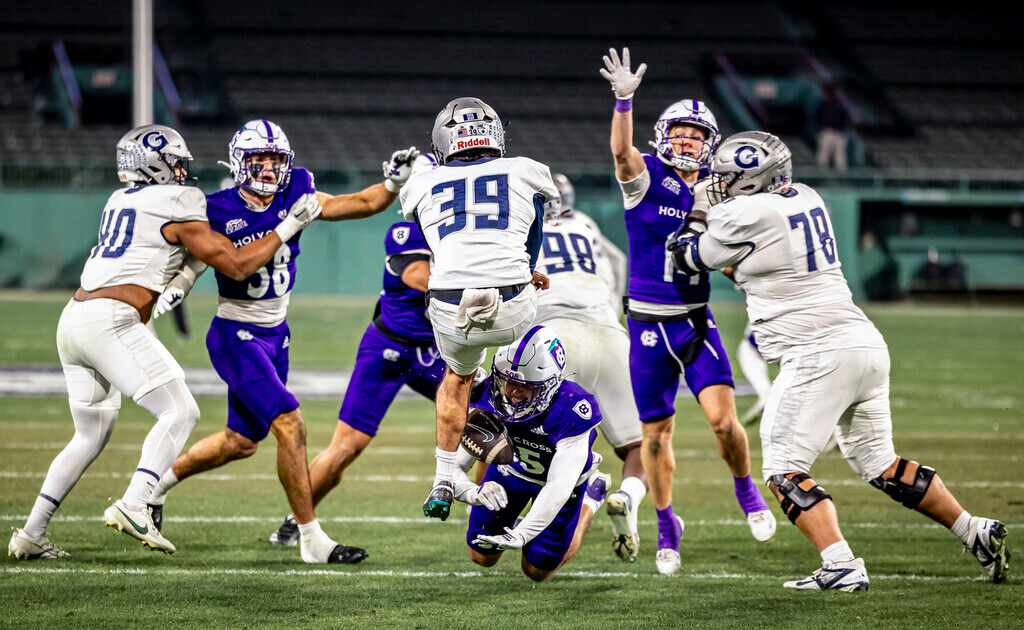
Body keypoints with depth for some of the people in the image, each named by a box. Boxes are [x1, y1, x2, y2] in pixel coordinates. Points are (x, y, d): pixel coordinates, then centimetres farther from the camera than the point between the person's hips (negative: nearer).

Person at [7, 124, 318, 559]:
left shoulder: (121, 200, 21)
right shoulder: (176, 205, -2)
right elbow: (236, 266, 0)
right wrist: (288, 228, 9)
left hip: (74, 319, 9)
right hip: (111, 322, -9)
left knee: (91, 434, 18)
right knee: (180, 412, -7)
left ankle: (31, 535, 16)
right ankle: (133, 506, -24)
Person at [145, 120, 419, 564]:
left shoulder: (294, 197, -3)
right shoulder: (220, 212, -13)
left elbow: (364, 204, -2)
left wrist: (395, 181, -19)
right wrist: (173, 290, -25)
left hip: (275, 335, 7)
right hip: (236, 337, -7)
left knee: (242, 442, 18)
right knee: (290, 426, -17)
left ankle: (158, 482, 39)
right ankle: (312, 539, -12)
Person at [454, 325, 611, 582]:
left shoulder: (572, 411, -43)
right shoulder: (488, 399, -34)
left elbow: (558, 487, -46)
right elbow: (452, 465, -33)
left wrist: (521, 535, -58)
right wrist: (474, 493, -57)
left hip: (560, 476, -3)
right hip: (510, 471, 3)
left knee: (537, 570, 10)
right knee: (482, 556, 12)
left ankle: (591, 499, 29)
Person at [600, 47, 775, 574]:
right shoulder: (646, 179, -5)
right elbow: (621, 151, -28)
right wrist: (624, 99, -44)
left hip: (696, 321, 2)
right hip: (648, 324, -2)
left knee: (723, 416, -15)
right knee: (656, 433, 6)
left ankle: (746, 491, 13)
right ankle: (666, 526, 25)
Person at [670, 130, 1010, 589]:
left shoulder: (747, 216, -11)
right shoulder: (804, 198, 13)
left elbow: (690, 259, 6)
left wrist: (693, 224, 25)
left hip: (819, 356, -9)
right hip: (866, 344, 9)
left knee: (784, 472, -3)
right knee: (879, 464, 19)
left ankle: (841, 567, -17)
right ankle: (977, 532, 19)